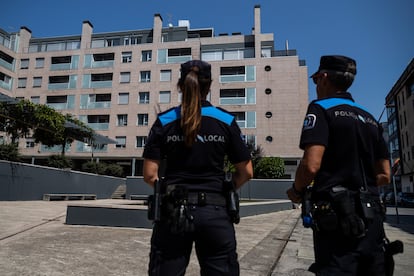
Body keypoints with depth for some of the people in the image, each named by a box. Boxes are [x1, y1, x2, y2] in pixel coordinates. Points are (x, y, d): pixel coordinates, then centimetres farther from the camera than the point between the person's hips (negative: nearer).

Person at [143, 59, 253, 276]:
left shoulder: (164, 121, -2)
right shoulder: (226, 121, -2)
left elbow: (149, 174, -4)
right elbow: (246, 172, 0)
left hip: (174, 210, 1)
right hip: (214, 211, 0)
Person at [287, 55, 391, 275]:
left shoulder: (322, 108, -6)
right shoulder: (370, 118, 16)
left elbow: (311, 165, -19)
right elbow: (384, 176, 14)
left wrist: (297, 191, -1)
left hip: (337, 215, -7)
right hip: (371, 215, 8)